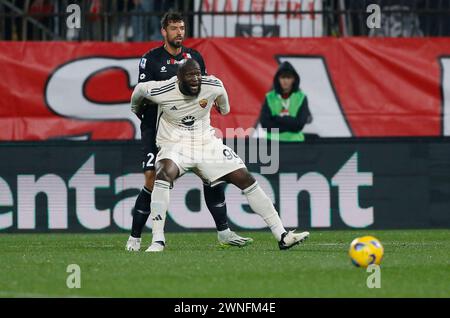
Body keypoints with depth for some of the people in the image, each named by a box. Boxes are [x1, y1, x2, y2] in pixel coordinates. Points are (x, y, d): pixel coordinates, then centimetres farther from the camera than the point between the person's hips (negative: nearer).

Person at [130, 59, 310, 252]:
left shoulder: (213, 86, -11)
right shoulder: (162, 91, -19)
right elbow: (139, 89, 3)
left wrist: (224, 108, 37)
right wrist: (136, 111, 24)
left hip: (205, 142, 3)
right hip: (174, 145, -3)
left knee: (246, 179, -4)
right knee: (165, 174, -36)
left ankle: (282, 236, 2)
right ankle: (157, 241, -36)